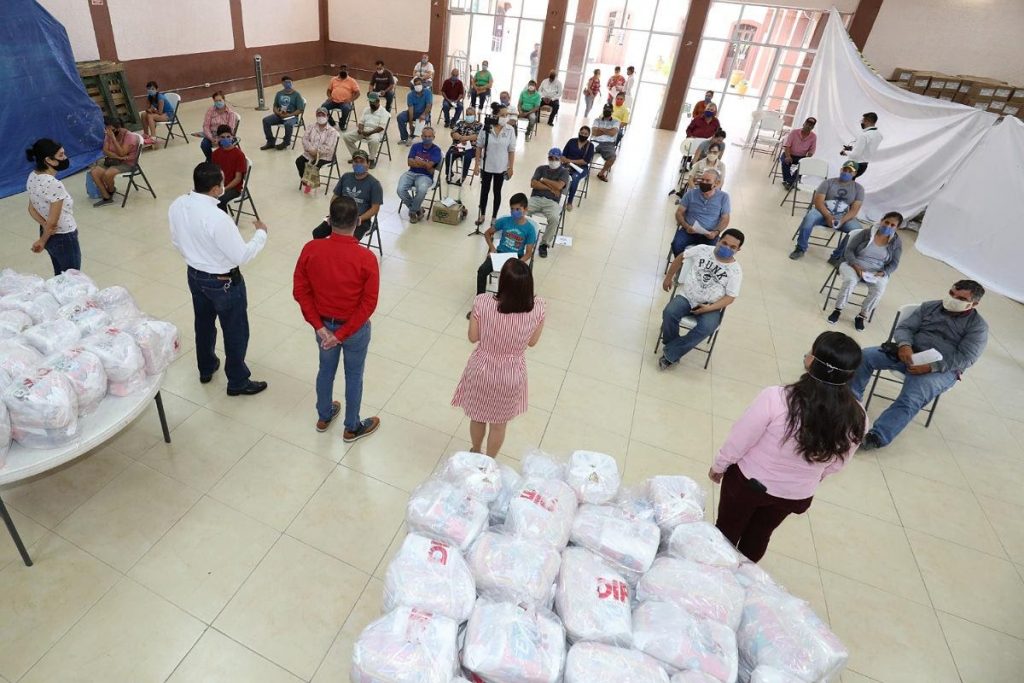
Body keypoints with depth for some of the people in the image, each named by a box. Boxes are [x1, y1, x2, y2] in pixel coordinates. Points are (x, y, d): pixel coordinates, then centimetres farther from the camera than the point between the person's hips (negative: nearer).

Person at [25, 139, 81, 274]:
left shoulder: (32, 177, -1)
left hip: (50, 235, 8)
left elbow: (32, 209, 7)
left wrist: (45, 226, -7)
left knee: (60, 276, 23)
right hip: (64, 238, -8)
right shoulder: (55, 185, -28)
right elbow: (52, 221, -22)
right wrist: (42, 241, -7)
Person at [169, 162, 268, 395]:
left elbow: (176, 241, 6)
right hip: (223, 282, -7)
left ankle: (206, 368, 47)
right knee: (236, 332, 11)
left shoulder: (177, 205, -9)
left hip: (195, 275, 8)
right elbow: (241, 256, -24)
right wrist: (261, 233, -11)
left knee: (203, 323, 27)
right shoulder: (217, 218, -32)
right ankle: (238, 382, 26)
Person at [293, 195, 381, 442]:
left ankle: (324, 417, 48)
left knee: (326, 369, 25)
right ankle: (352, 428, 36)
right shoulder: (366, 258, -25)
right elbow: (368, 303, -21)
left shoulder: (310, 249, -16)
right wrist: (342, 334, -14)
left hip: (324, 324, 3)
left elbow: (300, 291, -10)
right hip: (355, 328, -3)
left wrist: (319, 326, -6)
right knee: (354, 376, 17)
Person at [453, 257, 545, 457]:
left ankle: (475, 454, 55)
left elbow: (473, 337, -10)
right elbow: (532, 342, -6)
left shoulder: (482, 302, -27)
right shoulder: (537, 308, -24)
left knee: (477, 418, 28)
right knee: (499, 424, 26)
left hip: (482, 371, 0)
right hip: (510, 376, 0)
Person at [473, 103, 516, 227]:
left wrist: (511, 167, -5)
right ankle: (482, 215, 32)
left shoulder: (510, 129, -10)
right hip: (486, 166, 0)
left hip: (501, 167, 0)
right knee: (484, 190, 14)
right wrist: (476, 164, -4)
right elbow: (479, 147, -4)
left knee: (497, 192, 12)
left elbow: (511, 150, -4)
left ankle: (494, 217, 26)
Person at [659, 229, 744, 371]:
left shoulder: (735, 270, -5)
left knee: (707, 327, -32)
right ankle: (671, 346, -8)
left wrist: (709, 308, -20)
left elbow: (730, 297, -6)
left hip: (711, 306, -1)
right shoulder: (703, 249, -1)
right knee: (669, 313, -29)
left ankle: (669, 354, -23)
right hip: (687, 297, 2)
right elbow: (680, 258, 14)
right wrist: (668, 277, 18)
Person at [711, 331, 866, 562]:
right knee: (758, 536, 30)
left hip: (748, 481, -3)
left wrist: (718, 466, -1)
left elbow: (738, 441, -21)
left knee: (727, 530, 23)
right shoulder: (856, 419, -21)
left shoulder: (776, 398, -34)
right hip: (796, 495, 4)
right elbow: (836, 463, -3)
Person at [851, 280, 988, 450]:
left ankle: (875, 438, -38)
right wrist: (904, 345, -18)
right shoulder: (930, 307, 15)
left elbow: (965, 358, -8)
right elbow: (904, 327, 7)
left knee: (910, 401, -32)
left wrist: (931, 366, -24)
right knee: (865, 356, -20)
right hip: (909, 354, 5)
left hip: (942, 369, -4)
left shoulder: (978, 326, 4)